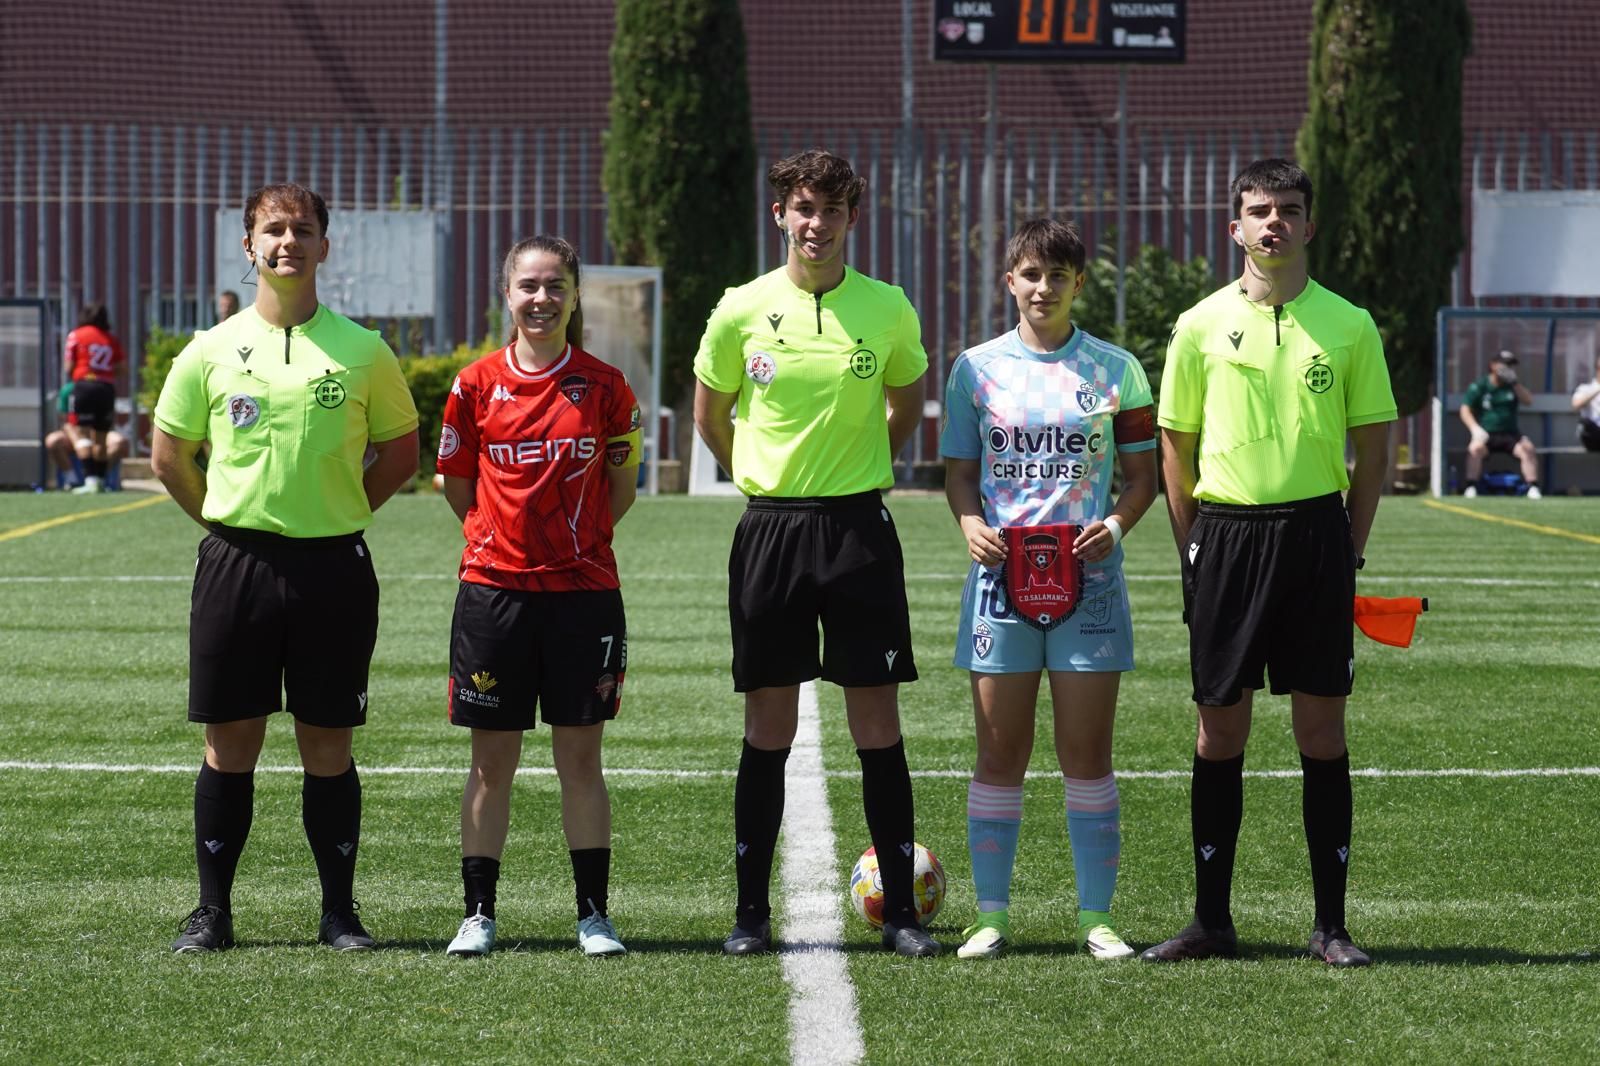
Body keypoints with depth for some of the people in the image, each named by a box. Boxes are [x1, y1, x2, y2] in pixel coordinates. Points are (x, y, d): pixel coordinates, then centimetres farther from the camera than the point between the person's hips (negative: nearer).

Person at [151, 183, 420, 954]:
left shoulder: (362, 352, 2)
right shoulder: (211, 350, 4)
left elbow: (400, 452, 12)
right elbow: (169, 455, 13)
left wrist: (338, 514, 6)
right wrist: (230, 521, 10)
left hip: (333, 565, 0)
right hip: (236, 563, 1)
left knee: (327, 745, 3)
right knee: (230, 742, 3)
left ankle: (339, 912, 12)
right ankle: (212, 911, 10)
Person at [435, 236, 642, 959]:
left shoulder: (604, 387, 1)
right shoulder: (477, 385, 2)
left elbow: (621, 489, 9)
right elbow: (458, 485, 11)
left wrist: (576, 536, 2)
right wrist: (502, 533, 4)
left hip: (583, 588, 0)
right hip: (494, 587, 0)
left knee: (580, 757, 3)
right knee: (491, 760, 5)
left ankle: (593, 913, 11)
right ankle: (479, 914, 12)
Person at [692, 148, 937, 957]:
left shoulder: (887, 310, 1)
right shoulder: (742, 310, -1)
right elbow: (708, 415, 13)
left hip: (858, 527, 0)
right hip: (769, 527, 0)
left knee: (877, 724, 0)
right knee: (768, 728, 3)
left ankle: (900, 910, 6)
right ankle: (751, 912, 9)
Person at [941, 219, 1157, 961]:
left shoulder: (1115, 370, 6)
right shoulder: (977, 368, 7)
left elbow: (1142, 475, 9)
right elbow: (960, 472, 11)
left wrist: (1116, 523, -11)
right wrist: (970, 523, -9)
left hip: (1086, 573, 0)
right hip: (1002, 569, 0)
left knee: (1088, 753, 0)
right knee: (999, 753, 2)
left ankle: (1096, 916, 6)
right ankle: (992, 915, 8)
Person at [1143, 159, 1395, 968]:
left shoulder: (1348, 325, 3)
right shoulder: (1201, 326, 4)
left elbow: (1372, 445, 7)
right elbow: (1176, 446, 9)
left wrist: (1350, 549, 1)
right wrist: (1193, 549, 3)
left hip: (1317, 531, 0)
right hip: (1227, 531, 0)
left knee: (1322, 727, 1)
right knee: (1220, 726, 3)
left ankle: (1331, 923, 8)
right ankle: (1211, 919, 12)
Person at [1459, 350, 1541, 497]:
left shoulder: (1512, 385, 14)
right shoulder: (1479, 386, 3)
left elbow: (1528, 400, -1)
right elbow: (1465, 410, -3)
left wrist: (1513, 382, -10)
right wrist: (1475, 428, -20)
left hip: (1510, 434, 3)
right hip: (1486, 435, -3)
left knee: (1527, 448, -25)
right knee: (1476, 447, -33)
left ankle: (1533, 488, -25)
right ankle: (1471, 488, -32)